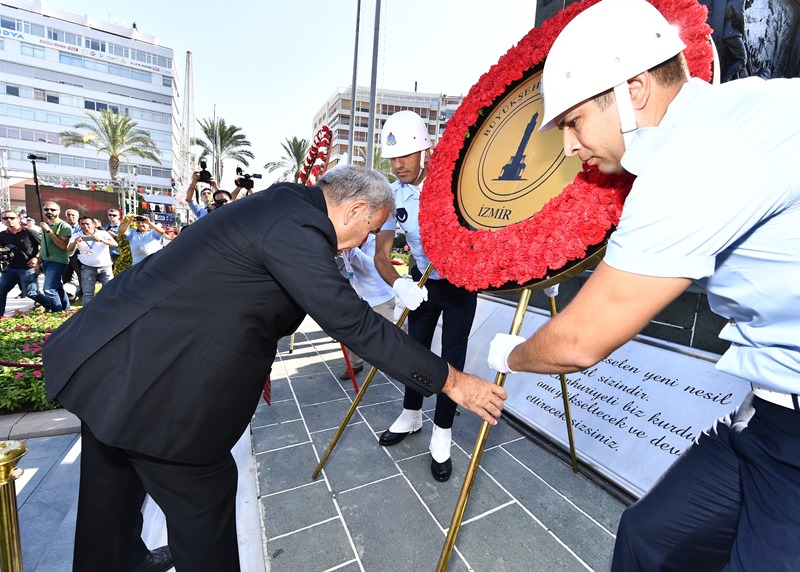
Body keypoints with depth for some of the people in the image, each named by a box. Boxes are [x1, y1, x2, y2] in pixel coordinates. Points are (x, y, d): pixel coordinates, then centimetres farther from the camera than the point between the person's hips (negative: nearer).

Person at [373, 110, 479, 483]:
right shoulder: (394, 195, -10)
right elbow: (381, 254, -10)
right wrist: (398, 284, -31)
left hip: (459, 283, -4)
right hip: (422, 280, 4)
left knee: (451, 357, 0)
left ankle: (441, 435, 20)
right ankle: (411, 415, 37)